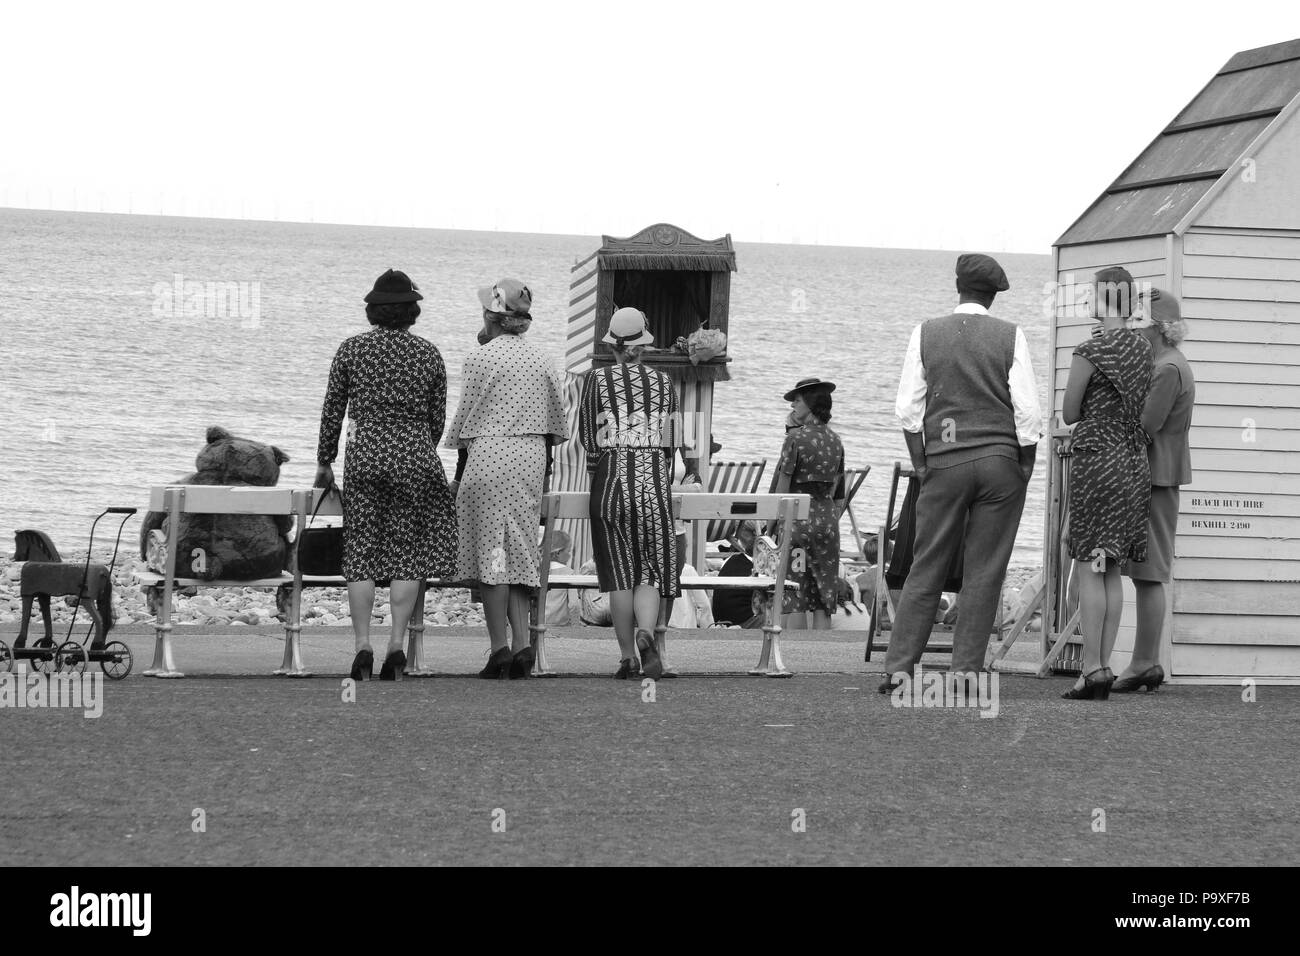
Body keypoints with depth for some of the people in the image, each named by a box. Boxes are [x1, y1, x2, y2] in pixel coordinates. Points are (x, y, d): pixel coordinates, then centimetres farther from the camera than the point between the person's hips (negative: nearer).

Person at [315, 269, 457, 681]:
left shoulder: (351, 349, 1)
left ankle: (363, 646, -4)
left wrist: (324, 462, 14)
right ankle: (396, 644, -1)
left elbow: (332, 411, 4)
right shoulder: (429, 354, 3)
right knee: (407, 553, 5)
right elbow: (438, 418, 9)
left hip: (365, 455, -1)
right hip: (415, 455, 1)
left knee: (361, 553, 3)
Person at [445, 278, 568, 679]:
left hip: (490, 455, -5)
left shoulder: (479, 359, -7)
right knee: (521, 550, 10)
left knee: (491, 549, -1)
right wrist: (546, 458, 24)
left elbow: (465, 420, -4)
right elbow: (557, 421, 13)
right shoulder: (542, 361, 8)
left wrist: (456, 446, 10)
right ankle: (522, 641, -2)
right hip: (531, 458, 5)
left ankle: (499, 647, -3)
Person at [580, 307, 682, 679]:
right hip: (654, 480, 1)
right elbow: (671, 442, 9)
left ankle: (627, 656, 2)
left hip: (611, 480, -1)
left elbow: (587, 435, 1)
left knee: (620, 572, 4)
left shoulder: (598, 379, -1)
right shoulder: (662, 382, 5)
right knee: (650, 570, 4)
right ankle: (646, 632, -22)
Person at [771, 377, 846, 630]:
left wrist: (769, 528, -3)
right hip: (828, 519, 6)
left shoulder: (796, 437, -8)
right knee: (823, 599, 7)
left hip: (798, 517, -6)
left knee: (794, 599, -3)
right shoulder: (835, 441, 10)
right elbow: (840, 495, 13)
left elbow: (782, 488, -9)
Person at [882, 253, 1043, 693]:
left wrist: (921, 463, 10)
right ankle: (966, 670, 0)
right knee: (985, 572, 3)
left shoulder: (926, 334, 3)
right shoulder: (1010, 336, 0)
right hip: (1001, 458, -1)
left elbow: (908, 408, 3)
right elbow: (1028, 408, -3)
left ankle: (898, 669, -2)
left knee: (927, 568, 4)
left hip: (944, 460, 1)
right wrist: (1025, 466, 7)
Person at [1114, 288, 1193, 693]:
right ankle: (1148, 664, 15)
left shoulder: (1168, 370, -15)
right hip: (1155, 475, 11)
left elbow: (1145, 426, -21)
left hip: (1155, 477, -11)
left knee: (1148, 574, -7)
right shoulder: (1170, 365, 17)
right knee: (1145, 574, 12)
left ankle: (1143, 664, -5)